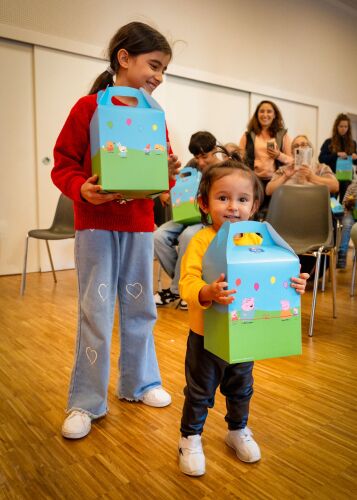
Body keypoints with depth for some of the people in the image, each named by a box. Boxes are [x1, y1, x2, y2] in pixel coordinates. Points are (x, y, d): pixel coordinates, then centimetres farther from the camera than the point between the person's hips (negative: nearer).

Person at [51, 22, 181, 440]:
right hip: (96, 224, -4)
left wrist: (169, 173, -10)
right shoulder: (89, 107, -6)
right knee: (95, 312, 0)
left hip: (139, 224, 5)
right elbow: (63, 164, -6)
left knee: (140, 307, 12)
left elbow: (158, 172, 13)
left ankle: (138, 382, 31)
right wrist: (82, 190, -25)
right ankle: (85, 402, 15)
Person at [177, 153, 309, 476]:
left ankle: (238, 430, 50)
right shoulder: (201, 240, -18)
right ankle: (191, 438, 37)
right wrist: (208, 293, -44)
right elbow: (187, 284, -25)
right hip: (206, 335, -4)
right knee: (200, 391, 14)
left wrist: (294, 286, -20)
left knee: (241, 389, 25)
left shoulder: (257, 241, -5)